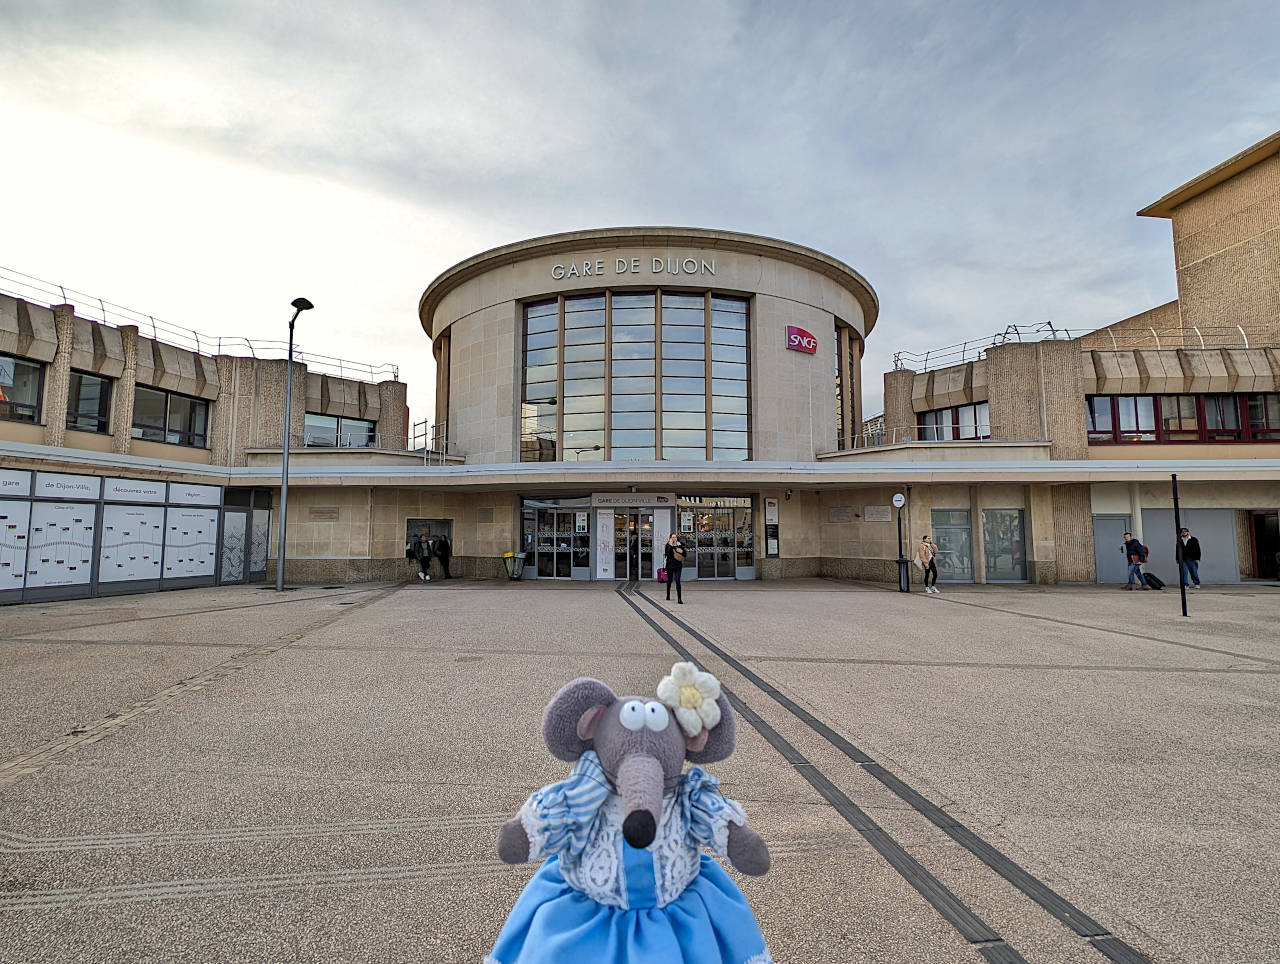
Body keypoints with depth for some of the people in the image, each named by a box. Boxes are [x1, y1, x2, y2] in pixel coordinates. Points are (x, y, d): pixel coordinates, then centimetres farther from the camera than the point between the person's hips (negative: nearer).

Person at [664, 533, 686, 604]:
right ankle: (668, 596, 34)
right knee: (669, 581, 14)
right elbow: (667, 553, -18)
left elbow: (684, 554, 4)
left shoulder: (680, 545, 5)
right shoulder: (668, 545, -1)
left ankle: (679, 599, -14)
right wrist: (671, 545, -19)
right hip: (670, 565, 0)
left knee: (678, 581, -10)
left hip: (678, 566, 0)